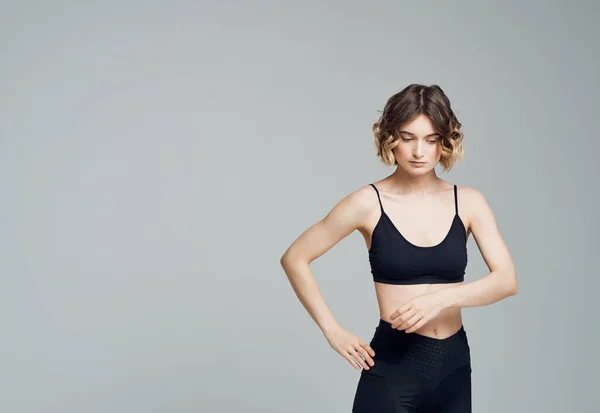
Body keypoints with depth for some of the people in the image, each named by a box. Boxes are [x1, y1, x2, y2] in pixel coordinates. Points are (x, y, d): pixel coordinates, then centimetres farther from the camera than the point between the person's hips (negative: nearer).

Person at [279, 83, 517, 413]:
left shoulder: (468, 202, 0)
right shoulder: (369, 203, -7)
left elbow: (507, 280, -8)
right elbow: (294, 258, -3)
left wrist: (442, 298, -23)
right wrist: (333, 331, -6)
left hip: (454, 364, 3)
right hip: (392, 365, -3)